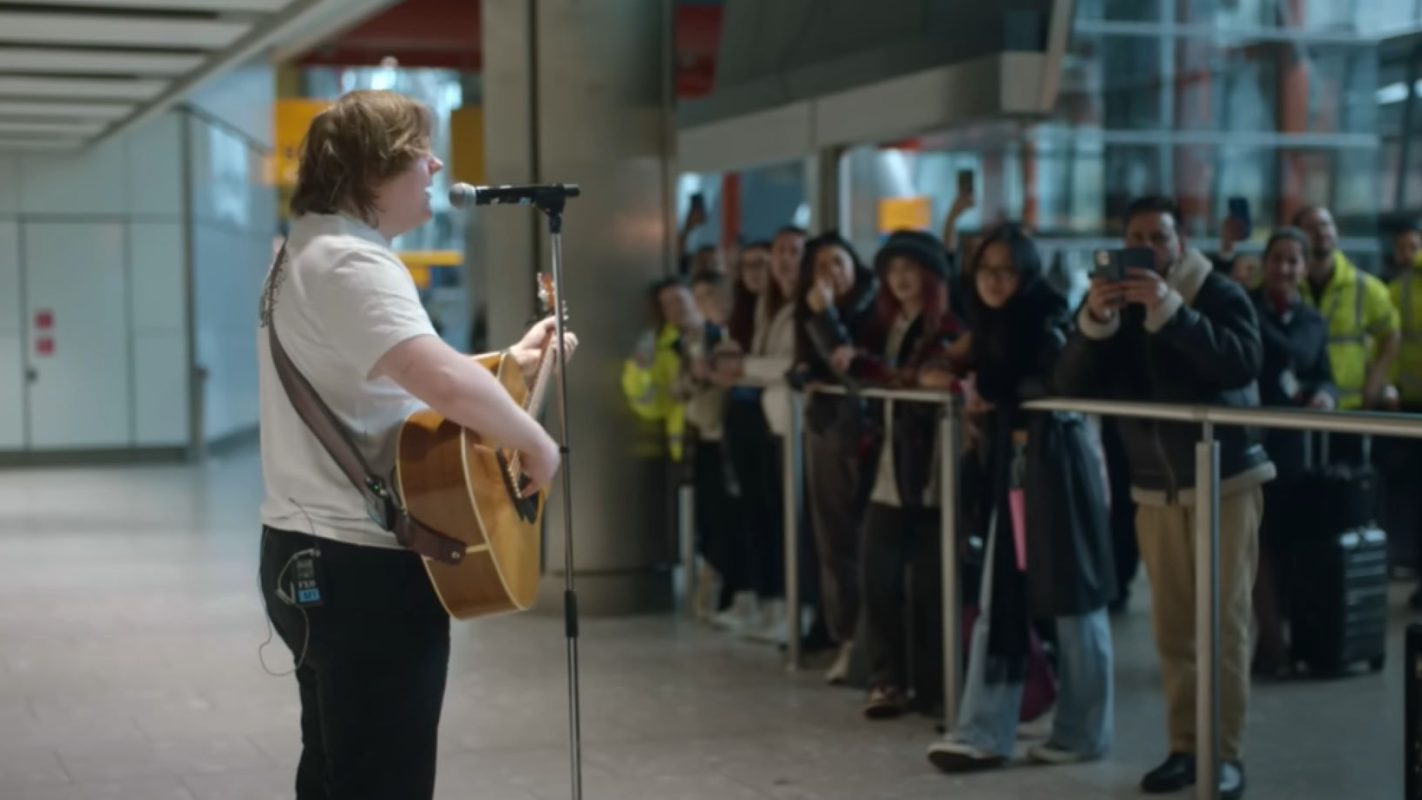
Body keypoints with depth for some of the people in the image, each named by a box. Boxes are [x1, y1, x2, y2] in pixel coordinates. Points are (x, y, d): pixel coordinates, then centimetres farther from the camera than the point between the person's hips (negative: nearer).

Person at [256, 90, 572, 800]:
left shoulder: (310, 250, 14)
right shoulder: (352, 263, -20)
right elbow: (443, 381, -37)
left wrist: (508, 364, 15)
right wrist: (536, 443, -21)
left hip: (311, 556, 11)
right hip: (363, 567, -11)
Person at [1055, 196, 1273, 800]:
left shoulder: (1220, 294, -6)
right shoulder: (1115, 304, 7)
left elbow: (1243, 364, -24)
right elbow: (1072, 384, -5)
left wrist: (1170, 311, -30)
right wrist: (1094, 318, -21)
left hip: (1225, 479, -4)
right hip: (1155, 489, 4)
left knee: (1225, 622, -7)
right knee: (1173, 626, 3)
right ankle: (1185, 746, 10)